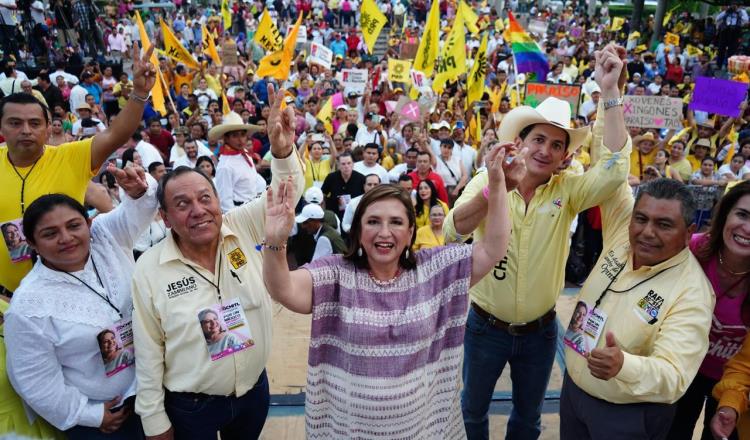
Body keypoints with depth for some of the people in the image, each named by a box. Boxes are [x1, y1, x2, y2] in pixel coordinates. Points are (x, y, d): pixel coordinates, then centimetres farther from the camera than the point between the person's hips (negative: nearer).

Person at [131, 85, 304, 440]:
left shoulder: (243, 228, -11)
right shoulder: (149, 269, -15)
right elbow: (149, 351, -9)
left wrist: (282, 150, -37)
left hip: (255, 389, 3)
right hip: (190, 406, -2)